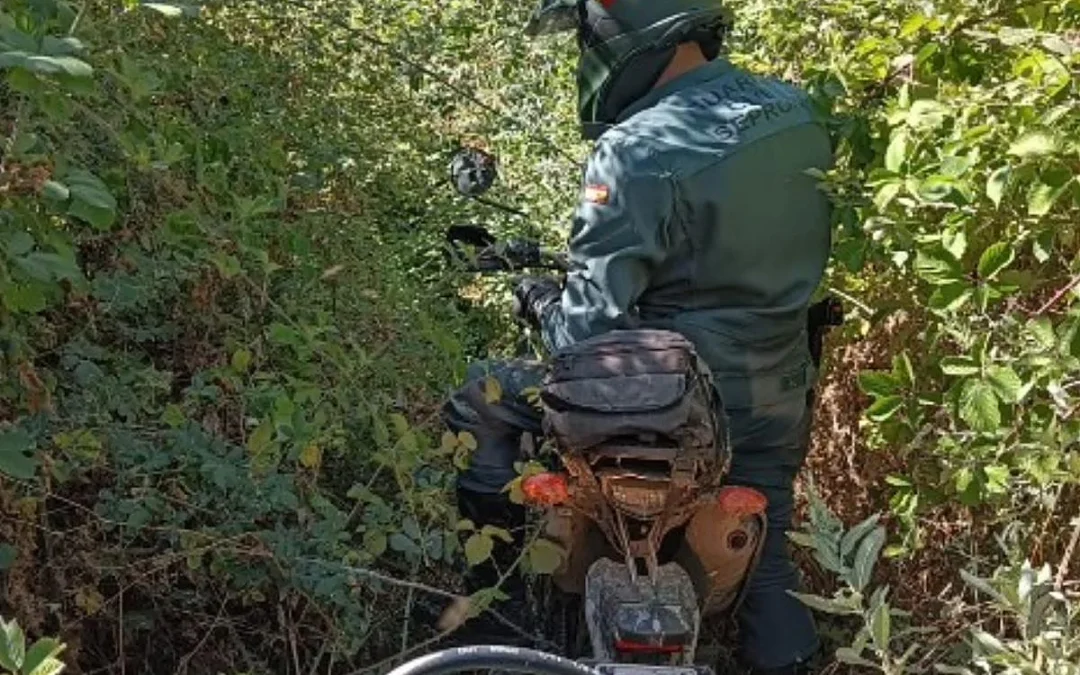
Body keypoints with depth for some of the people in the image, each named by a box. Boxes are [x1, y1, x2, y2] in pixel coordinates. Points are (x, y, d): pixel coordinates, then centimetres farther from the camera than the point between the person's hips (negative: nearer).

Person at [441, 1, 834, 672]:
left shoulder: (638, 152, -23)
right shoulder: (800, 113, -1)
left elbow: (590, 329, -22)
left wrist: (540, 300, -2)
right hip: (780, 401, 7)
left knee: (477, 401, 10)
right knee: (764, 562, 25)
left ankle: (498, 583, 20)